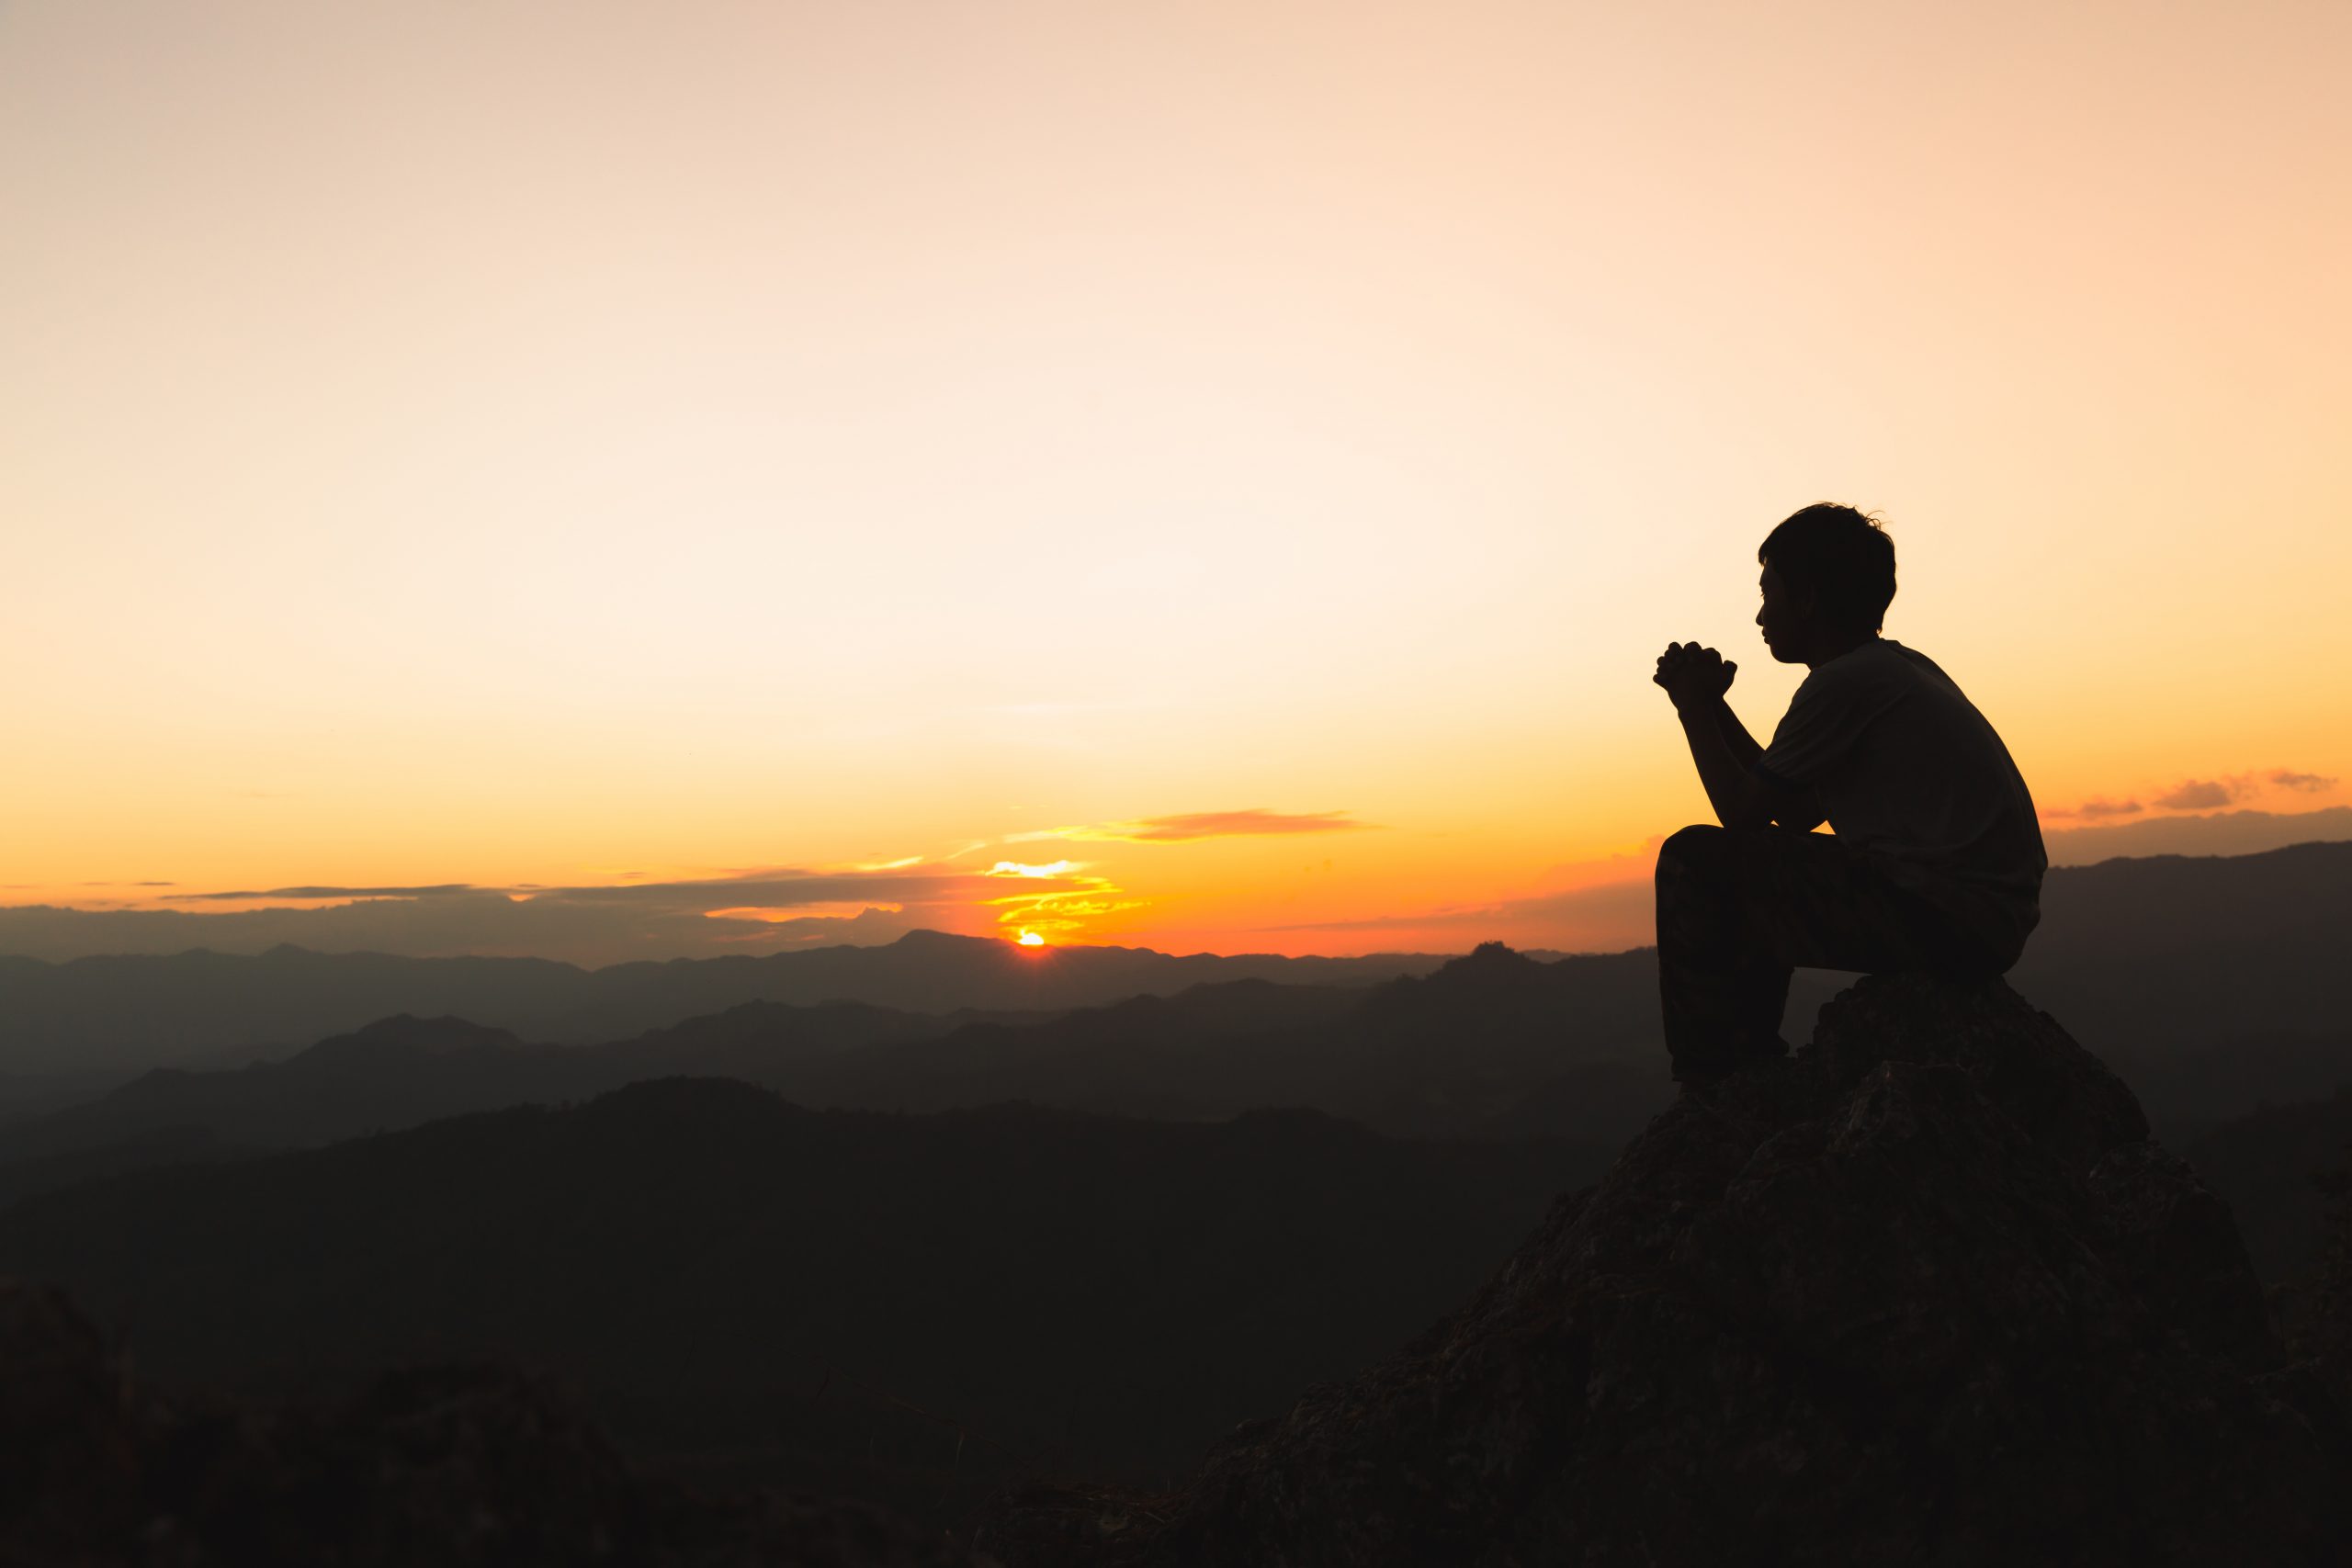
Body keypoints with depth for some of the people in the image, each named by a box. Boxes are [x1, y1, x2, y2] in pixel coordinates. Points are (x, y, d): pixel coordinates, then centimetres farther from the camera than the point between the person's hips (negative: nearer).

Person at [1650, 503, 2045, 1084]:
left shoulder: (1843, 681, -11)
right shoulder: (1903, 667, 19)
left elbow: (1743, 813, -6)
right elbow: (1797, 813, 22)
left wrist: (1693, 708, 6)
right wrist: (1713, 705, 22)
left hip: (1945, 920, -11)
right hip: (1991, 918, 11)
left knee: (1693, 860, -9)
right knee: (1765, 870, 27)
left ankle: (1710, 1082, 0)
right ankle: (1752, 1062, 32)